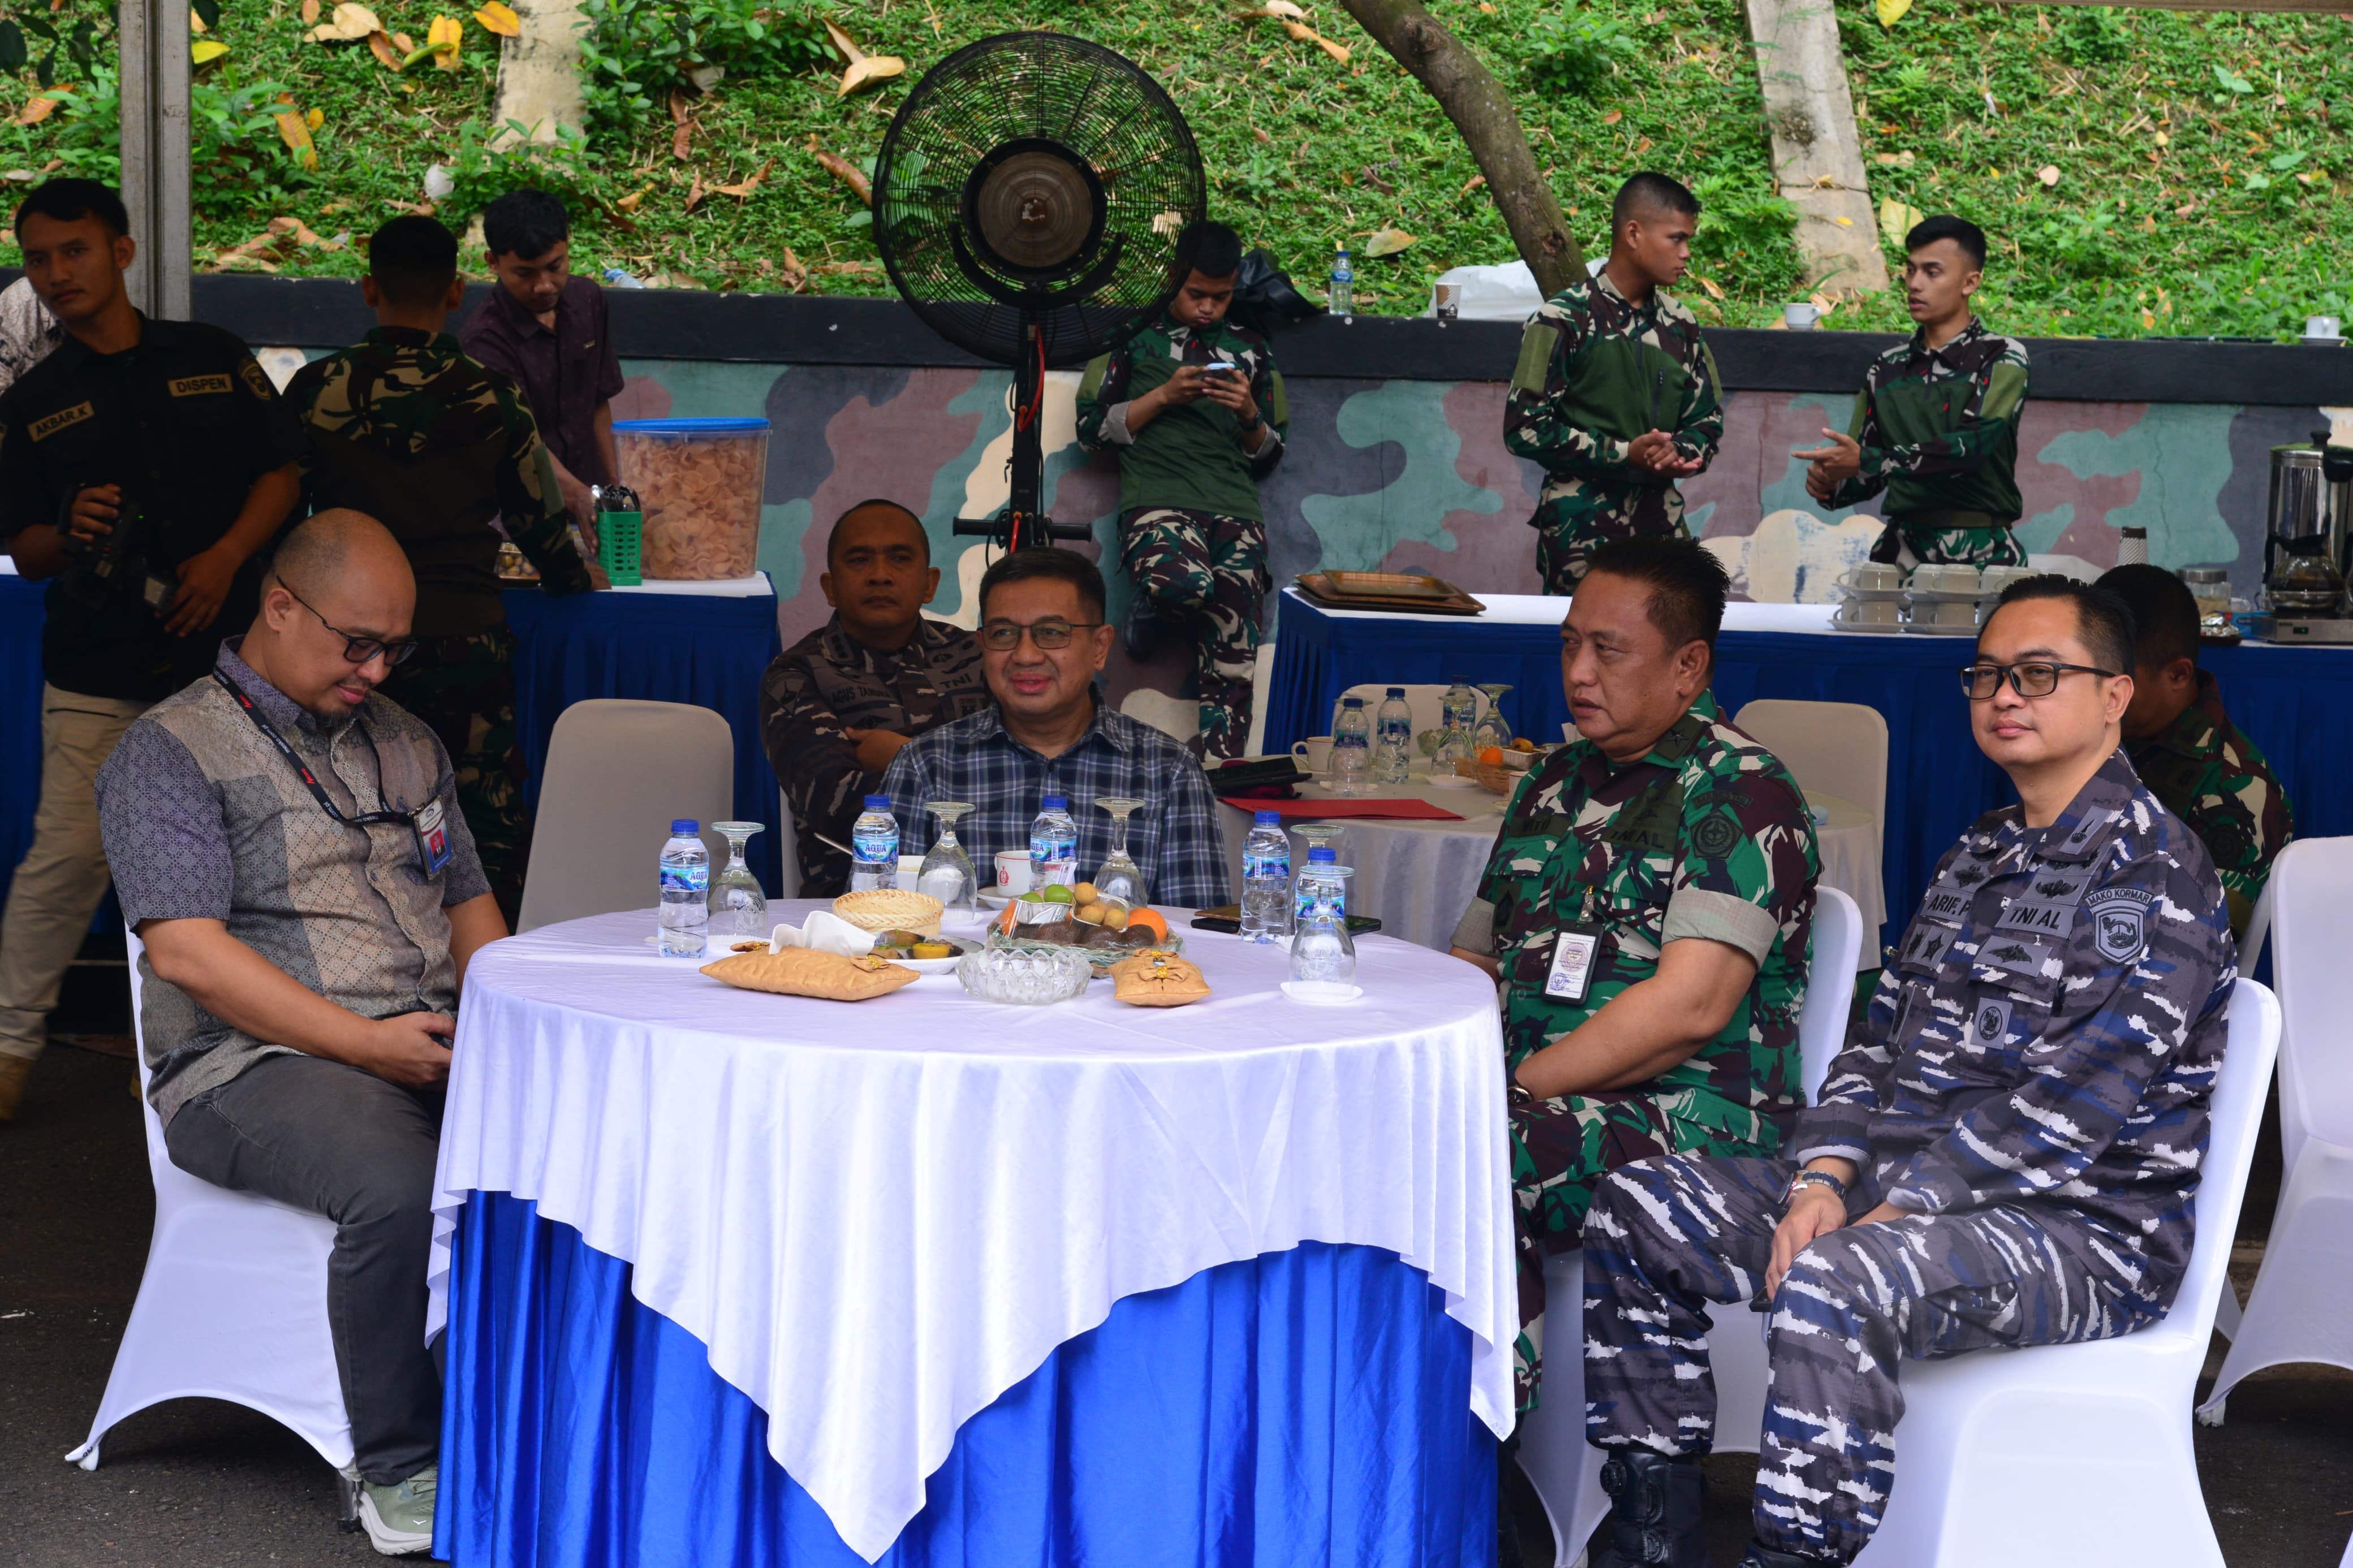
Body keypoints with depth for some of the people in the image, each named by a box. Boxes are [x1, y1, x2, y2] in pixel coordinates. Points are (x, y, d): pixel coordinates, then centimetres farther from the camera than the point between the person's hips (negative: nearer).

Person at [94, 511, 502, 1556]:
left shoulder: (403, 742, 21)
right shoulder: (171, 751, -1)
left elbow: (467, 901, 26)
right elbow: (186, 952, -12)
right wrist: (367, 1044, -17)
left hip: (432, 1045, 6)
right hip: (254, 1066, -6)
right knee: (394, 1191, -37)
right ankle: (399, 1468, -17)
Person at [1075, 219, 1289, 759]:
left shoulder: (1251, 352, 23)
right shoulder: (1133, 336, 15)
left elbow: (1269, 457, 24)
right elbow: (1092, 429, 9)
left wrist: (1250, 414, 2)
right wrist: (1165, 396, -3)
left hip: (1235, 510, 3)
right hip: (1157, 499, -3)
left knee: (1232, 664, -14)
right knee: (1186, 584, -36)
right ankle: (1148, 613, 0)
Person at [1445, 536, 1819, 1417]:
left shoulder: (1742, 792, -5)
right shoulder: (1556, 782, 21)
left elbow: (1689, 1007, -16)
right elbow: (1471, 967, 23)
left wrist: (1519, 1086, -16)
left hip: (1688, 1120, -7)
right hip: (1541, 1098, 7)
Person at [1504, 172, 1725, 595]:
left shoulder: (1680, 325, 12)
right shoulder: (1564, 320, -5)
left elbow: (1707, 418, 19)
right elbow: (1525, 427, -9)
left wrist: (1681, 454, -5)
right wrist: (1624, 454, -15)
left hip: (1662, 524, 5)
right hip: (1581, 529, -5)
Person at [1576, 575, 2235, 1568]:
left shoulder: (2153, 872, -12)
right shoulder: (1978, 856, 18)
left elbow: (2069, 1110, -20)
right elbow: (1882, 1038, 16)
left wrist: (1885, 1214, -21)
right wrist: (1826, 1178, -3)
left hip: (2085, 1226, -9)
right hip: (1899, 1189, 9)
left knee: (1831, 1284, -38)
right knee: (1637, 1209, 1)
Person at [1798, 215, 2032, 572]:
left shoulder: (2003, 359, 1)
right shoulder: (1887, 369, 14)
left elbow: (1973, 445, -15)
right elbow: (1866, 474, 17)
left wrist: (1865, 460, -22)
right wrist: (1830, 482, -7)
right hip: (1902, 551, 3)